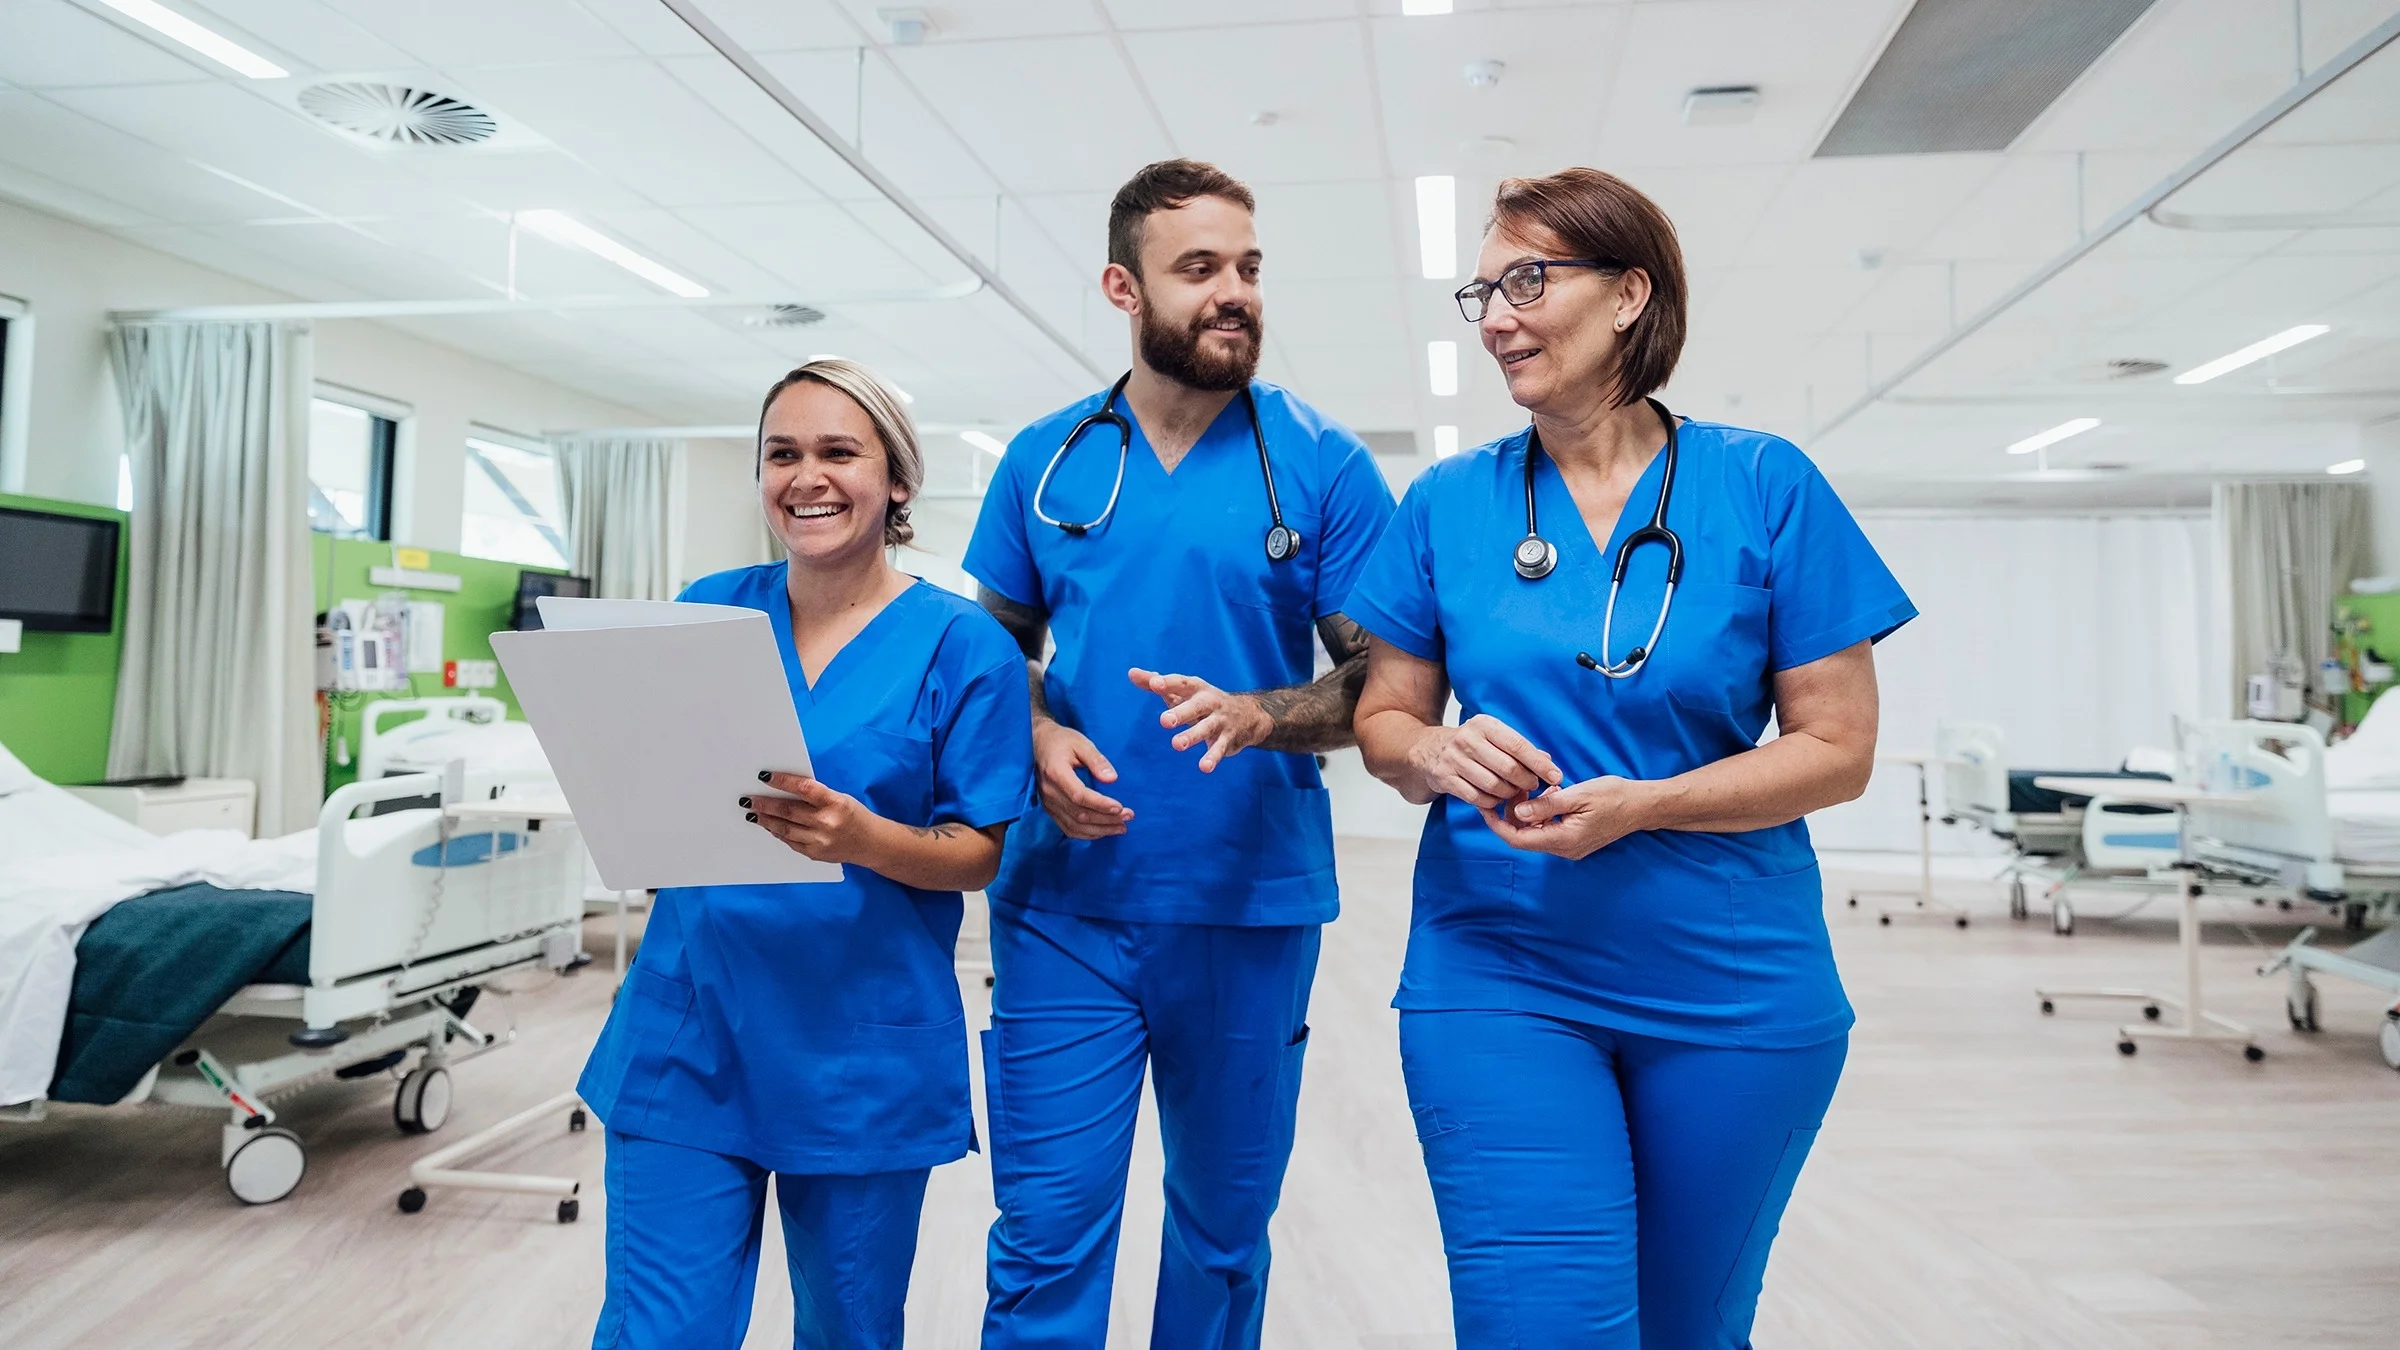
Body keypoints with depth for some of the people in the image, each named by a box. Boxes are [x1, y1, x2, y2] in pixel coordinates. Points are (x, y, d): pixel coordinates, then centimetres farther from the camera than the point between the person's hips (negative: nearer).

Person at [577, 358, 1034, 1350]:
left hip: (864, 1054, -2)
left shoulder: (961, 645, -6)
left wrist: (862, 838, -24)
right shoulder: (707, 612, 4)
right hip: (688, 1031, 2)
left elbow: (980, 855, -5)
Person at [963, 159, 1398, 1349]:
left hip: (1251, 908, 0)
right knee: (1045, 1242, 2)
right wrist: (1040, 739, -8)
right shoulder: (1044, 460, 4)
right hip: (1065, 905, 1)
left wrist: (1259, 716, -21)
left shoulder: (1322, 465, -2)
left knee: (1225, 1229, 17)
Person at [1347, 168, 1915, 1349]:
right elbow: (1383, 720, 8)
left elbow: (1837, 749, -4)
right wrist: (1442, 754, -16)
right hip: (1496, 976, 0)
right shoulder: (1448, 503, 2)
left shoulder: (1765, 488, -3)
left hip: (1734, 990, 0)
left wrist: (1639, 805, -19)